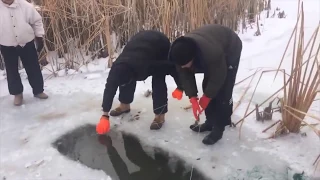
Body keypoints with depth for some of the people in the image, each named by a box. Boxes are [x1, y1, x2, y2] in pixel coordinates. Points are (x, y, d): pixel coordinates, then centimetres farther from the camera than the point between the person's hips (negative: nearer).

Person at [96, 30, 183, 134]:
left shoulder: (148, 66, -43)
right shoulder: (117, 67, -28)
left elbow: (173, 68, -31)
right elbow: (109, 89, -18)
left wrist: (179, 88, -18)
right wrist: (105, 115, -15)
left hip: (162, 45, -5)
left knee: (158, 82, -18)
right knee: (124, 81, 1)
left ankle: (160, 114, -6)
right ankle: (125, 105, 22)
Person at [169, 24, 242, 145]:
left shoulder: (212, 53, -46)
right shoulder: (181, 53, -27)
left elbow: (218, 77, -30)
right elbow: (185, 76, -17)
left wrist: (206, 97, -20)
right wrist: (192, 98, -24)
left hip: (230, 51, -6)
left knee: (223, 93, -12)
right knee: (207, 87, 4)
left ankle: (219, 128, -1)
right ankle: (210, 121, 18)